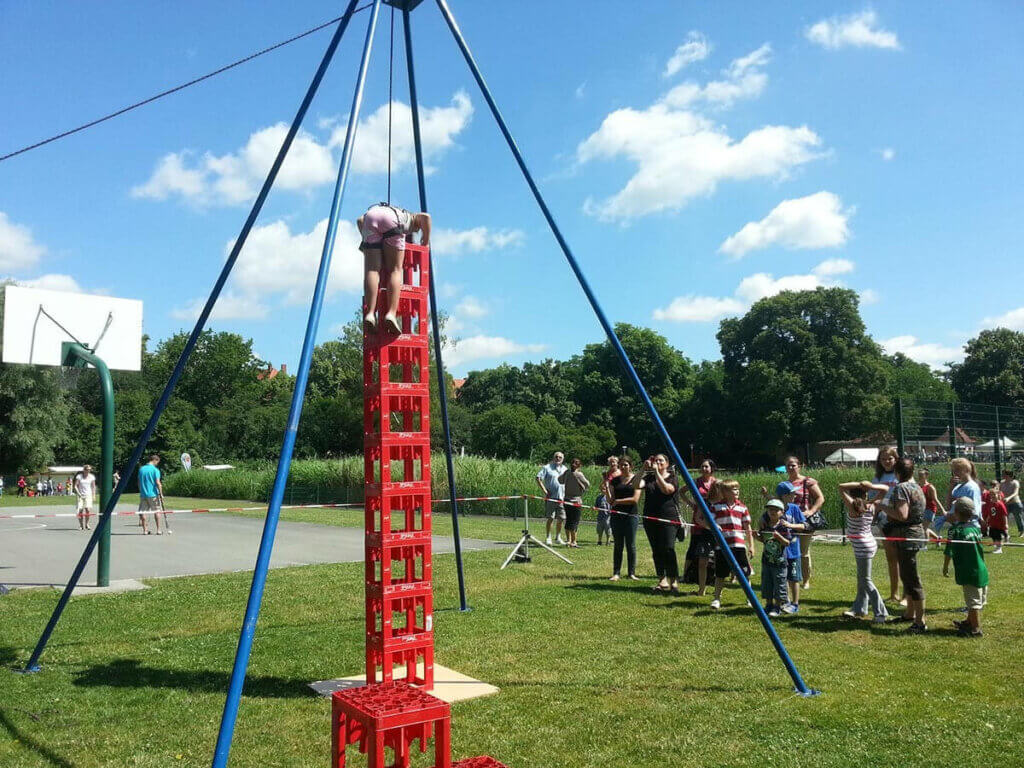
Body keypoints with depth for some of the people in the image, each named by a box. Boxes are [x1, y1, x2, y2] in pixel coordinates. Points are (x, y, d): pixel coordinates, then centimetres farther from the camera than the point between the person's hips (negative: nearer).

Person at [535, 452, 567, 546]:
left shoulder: (565, 469, 15)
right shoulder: (547, 467, 0)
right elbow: (538, 479, -6)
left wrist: (567, 494, 12)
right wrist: (545, 491, -12)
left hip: (562, 498, 4)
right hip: (551, 497, -4)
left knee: (561, 519, 6)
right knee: (550, 518, -3)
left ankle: (558, 537, 20)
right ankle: (548, 538, 6)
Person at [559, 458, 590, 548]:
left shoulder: (567, 472, 3)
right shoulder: (579, 474, -14)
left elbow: (559, 479, 19)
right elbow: (587, 484, -11)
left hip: (566, 500, 6)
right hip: (576, 501, -6)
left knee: (568, 521, 12)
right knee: (575, 521, 0)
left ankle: (569, 540, 16)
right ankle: (573, 541, 2)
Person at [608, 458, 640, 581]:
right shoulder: (615, 480, 9)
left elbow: (635, 499, -9)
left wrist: (618, 501, -9)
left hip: (631, 515, -2)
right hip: (616, 515, 2)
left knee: (631, 545, 2)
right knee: (618, 545, 5)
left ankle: (631, 572, 10)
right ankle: (616, 573, 8)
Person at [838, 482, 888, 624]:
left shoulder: (853, 507, -17)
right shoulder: (871, 507, 0)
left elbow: (841, 487, -18)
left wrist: (859, 484, -20)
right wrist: (871, 486, -5)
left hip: (862, 547, -8)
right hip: (870, 544, 8)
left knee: (865, 581, 0)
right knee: (861, 579, 17)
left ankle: (881, 613, 1)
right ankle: (859, 609, 28)